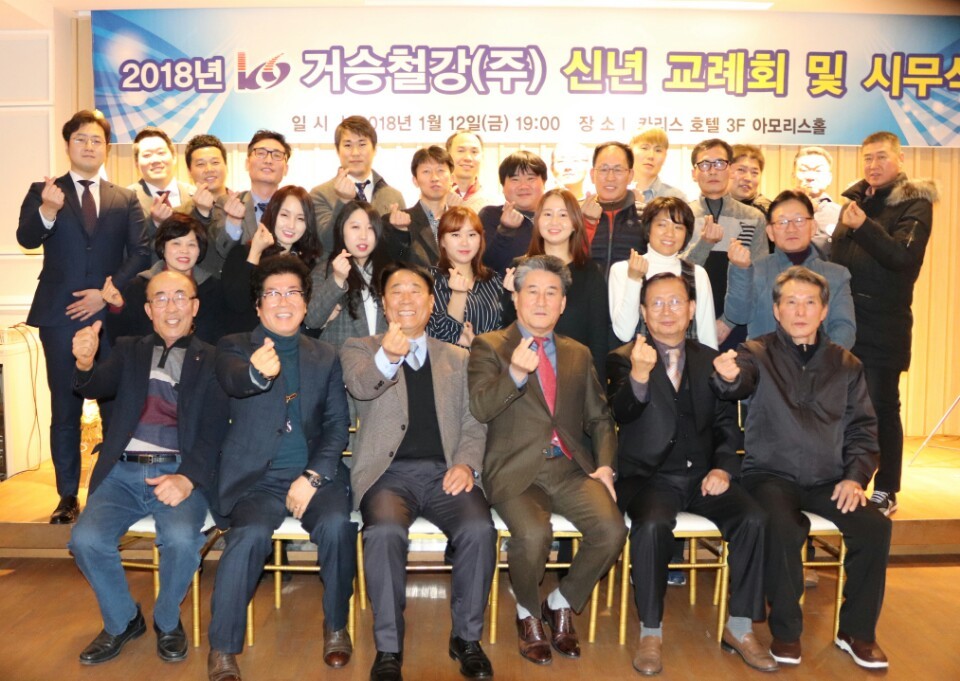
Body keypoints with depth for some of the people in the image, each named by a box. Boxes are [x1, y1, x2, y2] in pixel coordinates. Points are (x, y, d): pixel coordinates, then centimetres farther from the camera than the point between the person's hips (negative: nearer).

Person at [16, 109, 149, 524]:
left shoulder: (125, 199, 11)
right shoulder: (43, 191, 8)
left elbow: (140, 253, 2)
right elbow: (26, 239, -8)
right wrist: (47, 211, -29)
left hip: (111, 315, 1)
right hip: (61, 317, 0)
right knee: (65, 410, 5)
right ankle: (68, 497, 14)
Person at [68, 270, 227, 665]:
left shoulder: (210, 360, 7)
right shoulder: (130, 351, 17)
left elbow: (213, 431, -3)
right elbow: (96, 387, -2)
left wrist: (188, 478, -20)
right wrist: (85, 363, -26)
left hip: (178, 472, -2)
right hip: (123, 471, 3)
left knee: (181, 538, -28)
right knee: (86, 539, -21)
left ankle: (167, 621, 4)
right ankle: (122, 621, 8)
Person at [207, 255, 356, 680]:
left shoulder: (326, 358, 14)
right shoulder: (234, 348, 7)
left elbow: (337, 426, 7)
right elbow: (232, 380, -18)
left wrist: (313, 476, -9)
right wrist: (257, 372, -43)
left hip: (315, 473, 2)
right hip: (255, 477, -1)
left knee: (337, 524, -27)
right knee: (250, 534, -30)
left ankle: (336, 624, -1)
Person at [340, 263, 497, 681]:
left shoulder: (457, 359, 18)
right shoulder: (359, 349, 10)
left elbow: (473, 425, 13)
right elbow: (361, 385, -14)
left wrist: (466, 463, -9)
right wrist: (387, 356, -37)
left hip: (445, 472, 2)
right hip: (389, 471, -1)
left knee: (479, 529, -26)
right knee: (385, 531, -32)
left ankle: (467, 638, -3)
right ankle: (388, 647, -12)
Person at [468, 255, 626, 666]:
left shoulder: (579, 354, 18)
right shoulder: (489, 346, 4)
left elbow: (599, 418, 18)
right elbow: (480, 409, -9)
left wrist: (605, 464, 1)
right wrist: (514, 374, -26)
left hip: (571, 468, 4)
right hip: (517, 470, -4)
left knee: (612, 529, -22)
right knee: (534, 534, -30)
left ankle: (561, 604, 9)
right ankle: (528, 613, 5)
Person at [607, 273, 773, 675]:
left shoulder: (710, 360, 13)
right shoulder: (624, 359, 0)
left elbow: (726, 424, 13)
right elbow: (621, 415, -17)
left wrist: (723, 467, -5)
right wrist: (639, 375, -37)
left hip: (701, 475, 4)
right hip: (648, 476, -3)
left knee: (753, 519, -20)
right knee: (652, 524, -32)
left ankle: (739, 627, -3)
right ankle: (651, 633, -13)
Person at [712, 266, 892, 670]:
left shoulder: (846, 365, 11)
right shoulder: (758, 354, 0)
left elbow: (864, 428, 11)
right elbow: (737, 386, -22)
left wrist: (856, 476, -5)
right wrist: (727, 377, -48)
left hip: (828, 479, 4)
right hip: (771, 474, -3)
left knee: (875, 526, -20)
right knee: (782, 526, -31)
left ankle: (857, 631, 4)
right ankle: (785, 630, -7)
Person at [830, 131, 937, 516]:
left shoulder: (914, 204, -3)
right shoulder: (856, 199, 13)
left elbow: (905, 257, -18)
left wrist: (865, 226, -29)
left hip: (883, 324, -5)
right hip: (844, 319, 6)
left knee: (881, 406, 1)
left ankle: (886, 491, 12)